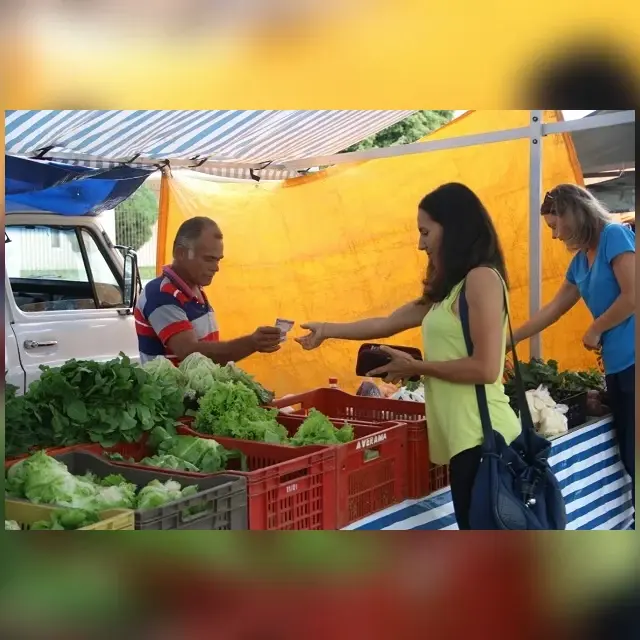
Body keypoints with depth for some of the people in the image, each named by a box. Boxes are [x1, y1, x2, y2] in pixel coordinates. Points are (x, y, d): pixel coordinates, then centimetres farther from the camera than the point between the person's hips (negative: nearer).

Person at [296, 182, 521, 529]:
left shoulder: (482, 278, -10)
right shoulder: (450, 290, 18)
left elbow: (486, 368, -17)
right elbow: (387, 323, 26)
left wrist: (415, 367, -7)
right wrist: (328, 330, 28)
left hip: (480, 436, -9)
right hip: (463, 436, 9)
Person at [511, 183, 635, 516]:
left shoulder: (615, 236, -7)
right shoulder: (580, 260, 18)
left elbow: (632, 296, -15)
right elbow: (552, 310, 27)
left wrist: (595, 330, -3)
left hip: (631, 361, -8)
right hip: (617, 364, 8)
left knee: (634, 456, -6)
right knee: (627, 456, 8)